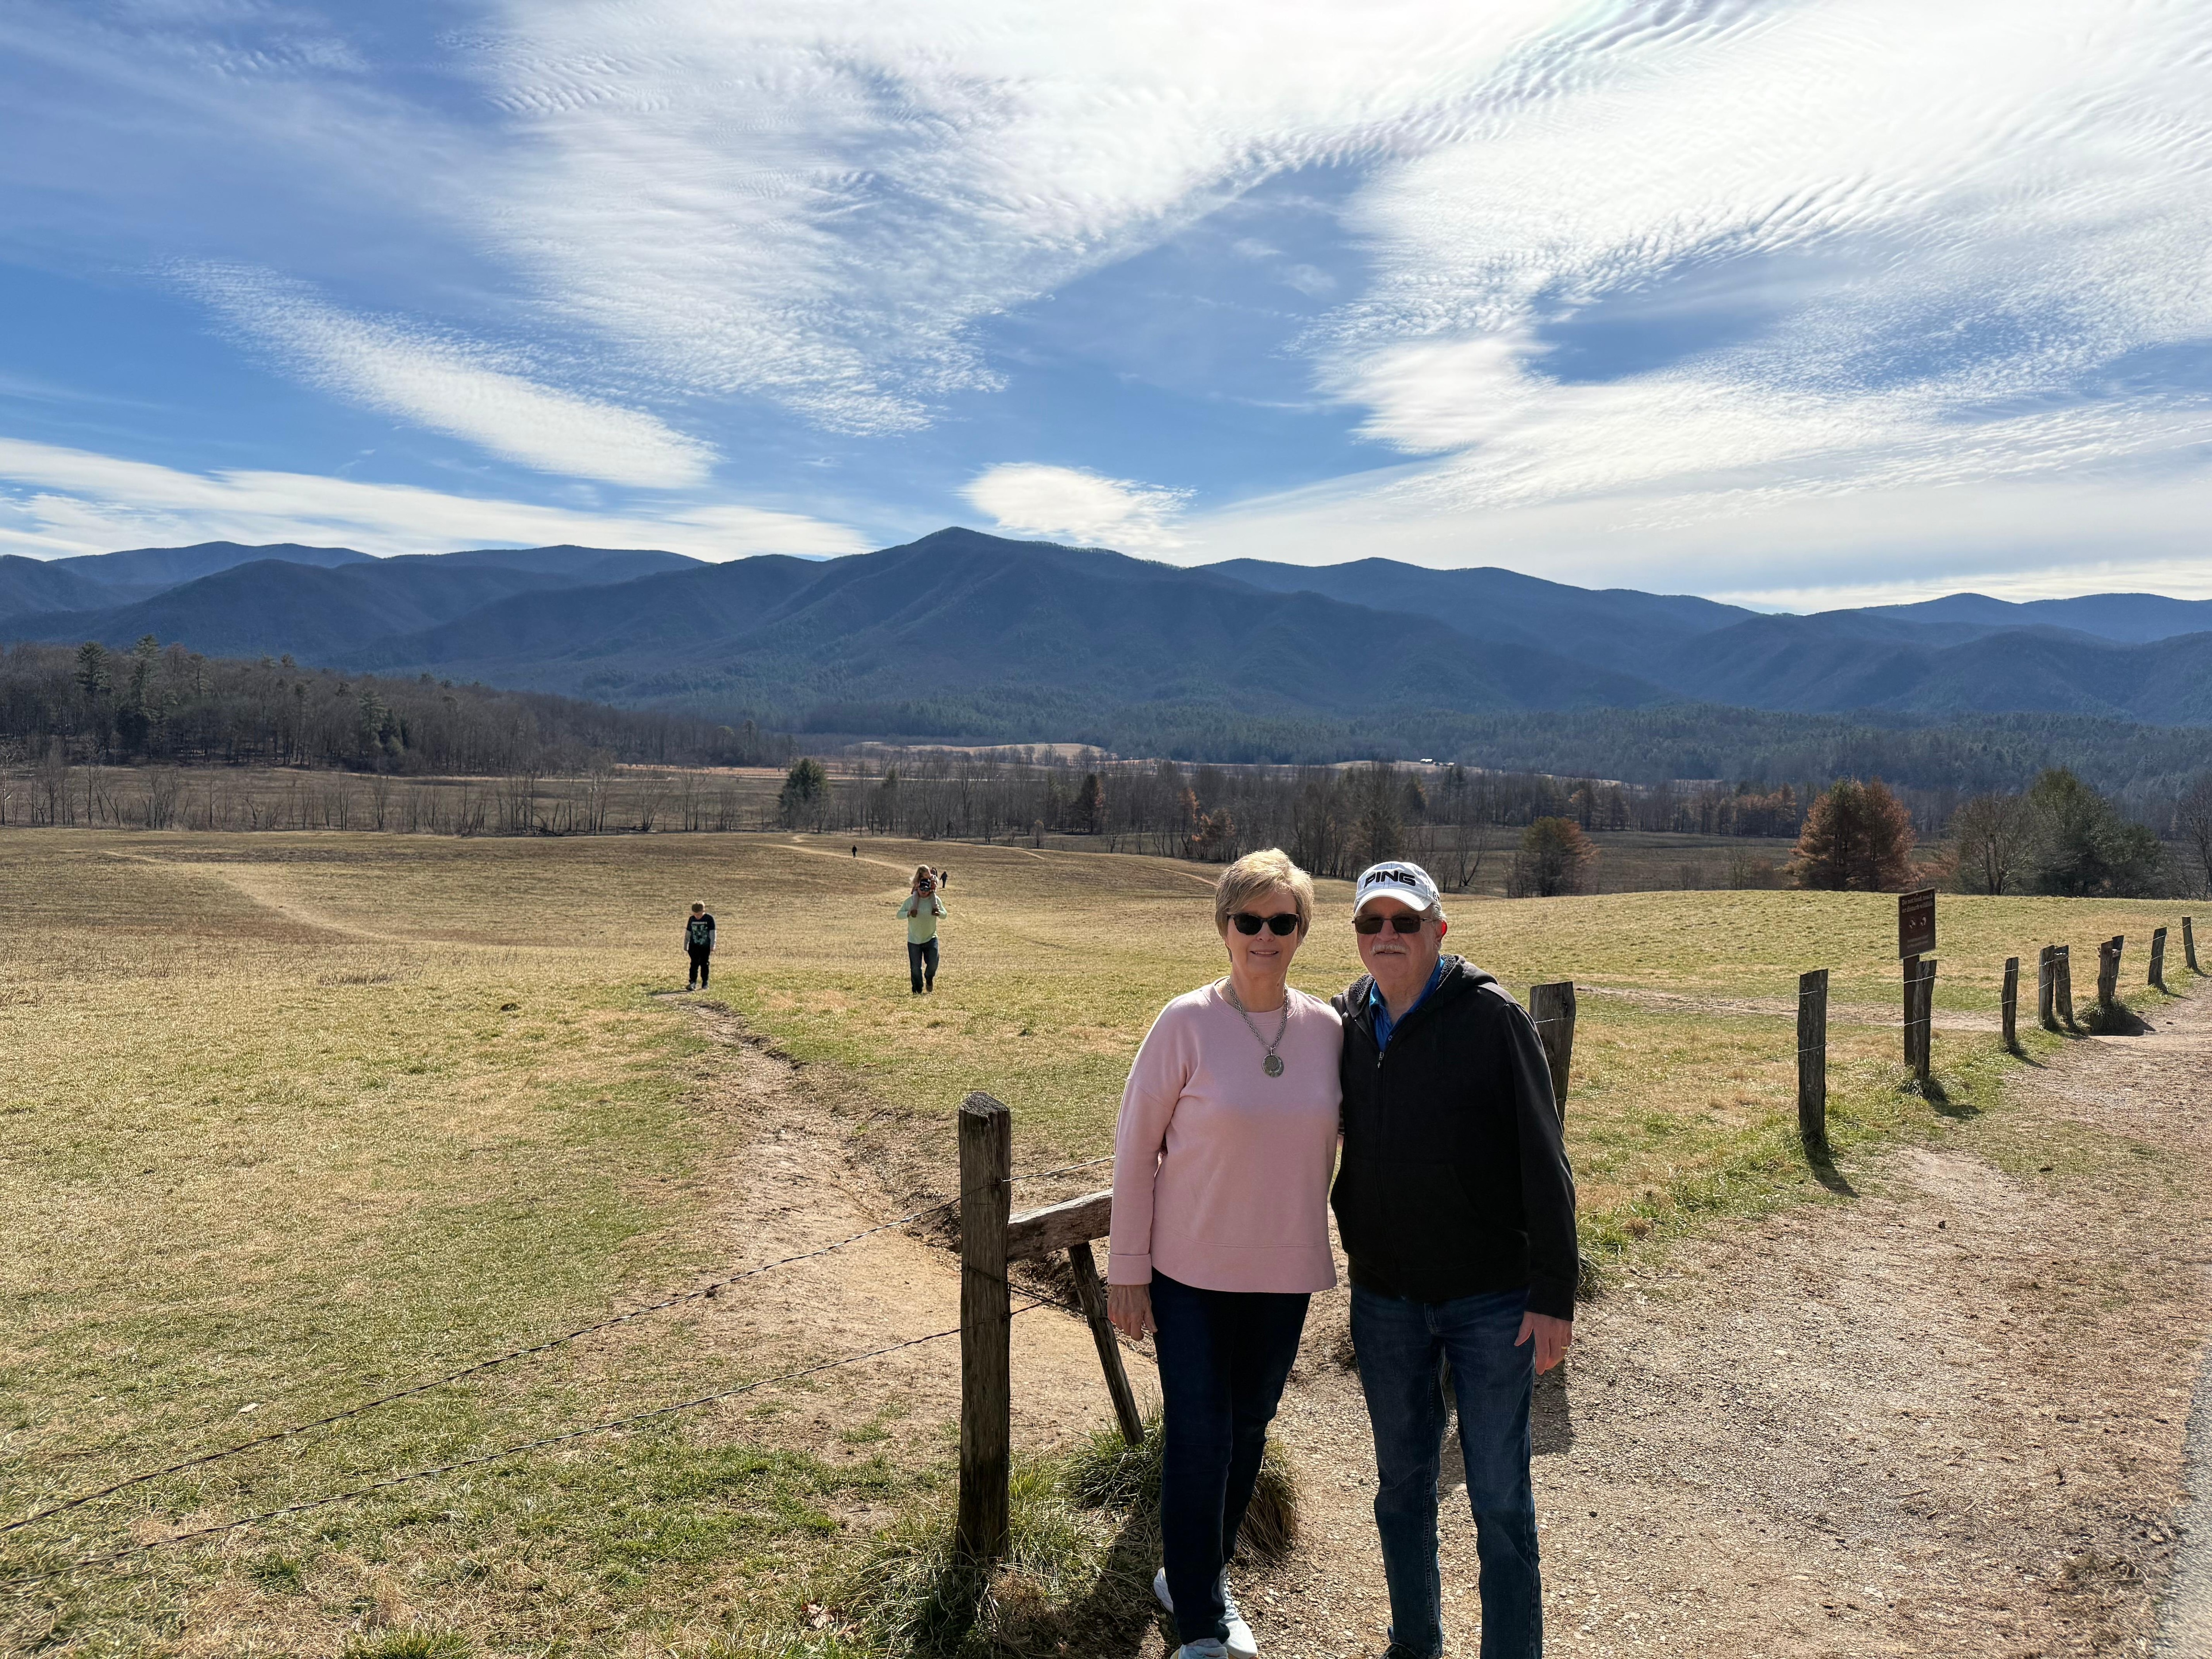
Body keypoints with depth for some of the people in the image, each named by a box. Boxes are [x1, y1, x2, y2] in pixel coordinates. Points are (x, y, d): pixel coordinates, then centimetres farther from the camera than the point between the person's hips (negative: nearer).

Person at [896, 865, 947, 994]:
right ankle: (917, 990, 23)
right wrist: (909, 913, -24)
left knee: (933, 964, -6)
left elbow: (945, 915, 3)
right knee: (915, 968, 3)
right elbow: (899, 914, -3)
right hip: (914, 940, 0)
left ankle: (929, 979, 28)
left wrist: (939, 913, -20)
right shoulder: (911, 900, -7)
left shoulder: (936, 900, -4)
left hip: (931, 938, 0)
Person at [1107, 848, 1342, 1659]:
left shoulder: (1327, 1029, -4)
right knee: (1199, 1440, -2)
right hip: (1191, 1271, -4)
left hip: (1285, 1271, 4)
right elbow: (1135, 1147, -8)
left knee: (1248, 1430, 17)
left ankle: (1204, 1574, 40)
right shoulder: (1186, 1023, -14)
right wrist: (1127, 1271, -7)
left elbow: (1330, 1141, 9)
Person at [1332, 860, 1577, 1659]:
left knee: (1499, 1495, 5)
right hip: (1384, 1299, 4)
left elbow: (1543, 1161, -10)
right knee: (1402, 1482, 17)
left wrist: (1554, 1292, -13)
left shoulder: (1492, 1018, -11)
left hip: (1491, 1299, -4)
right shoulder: (1344, 1024, 1)